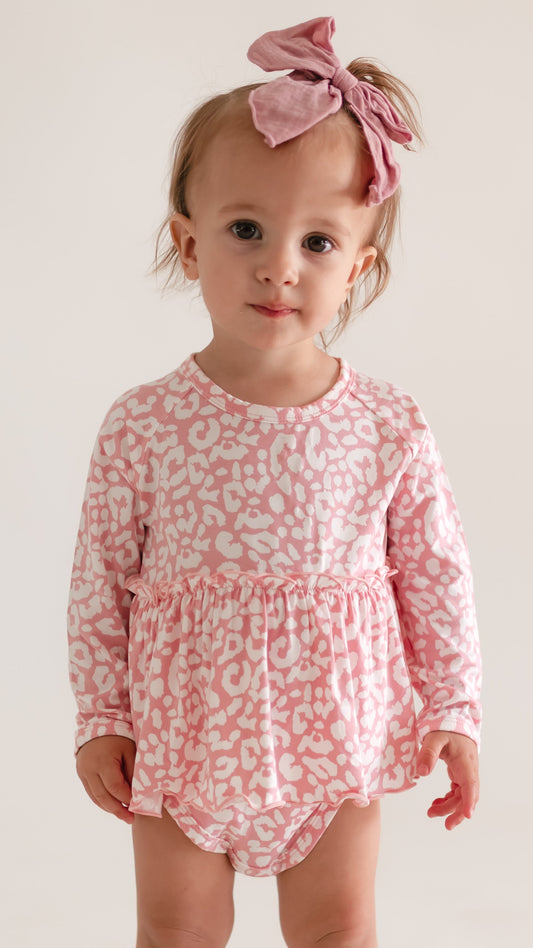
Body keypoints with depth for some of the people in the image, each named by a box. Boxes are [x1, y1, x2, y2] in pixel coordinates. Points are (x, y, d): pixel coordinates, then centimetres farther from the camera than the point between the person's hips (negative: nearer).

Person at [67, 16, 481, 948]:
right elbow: (101, 581, -4)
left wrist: (453, 710, 0)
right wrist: (101, 717, -2)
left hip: (335, 740, 1)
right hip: (182, 734, 0)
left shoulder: (390, 431, -12)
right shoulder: (142, 428, -13)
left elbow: (436, 576, -2)